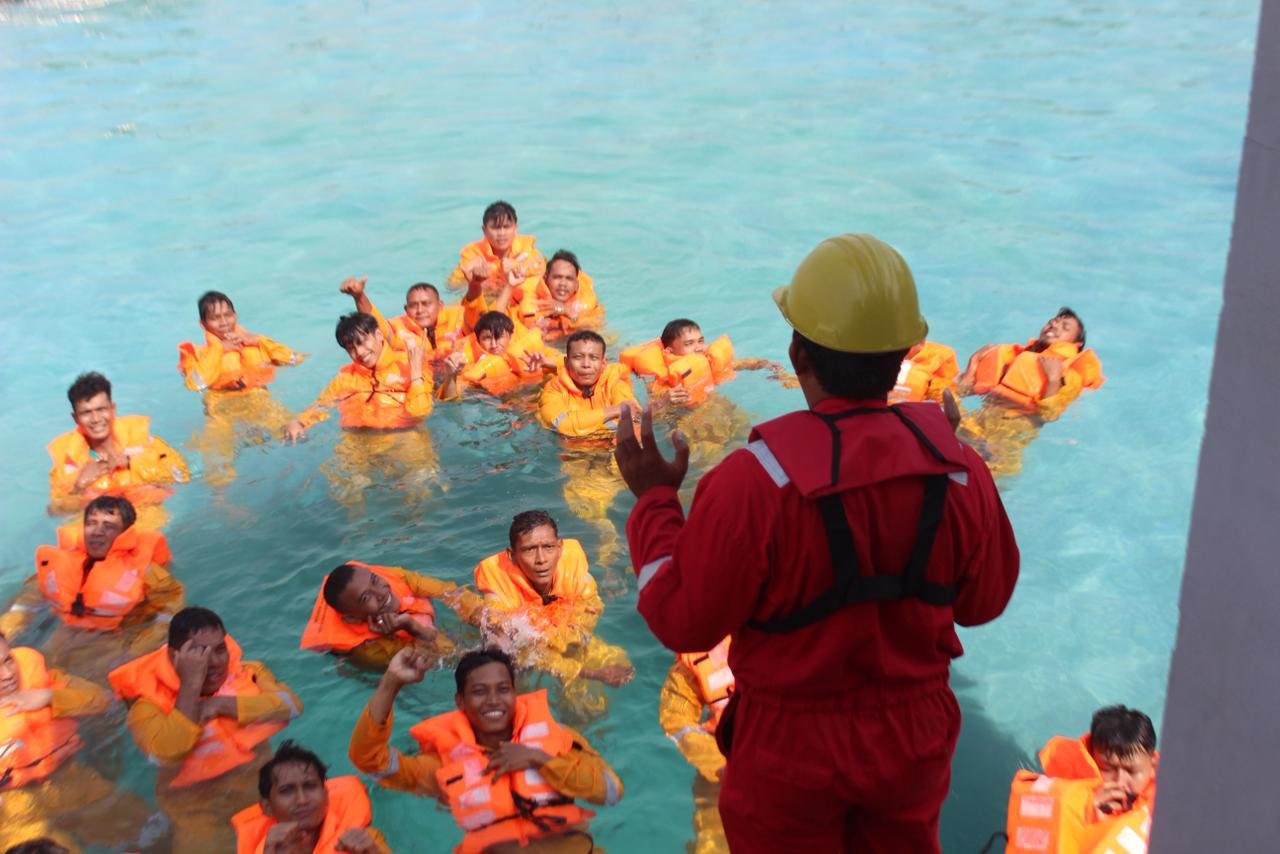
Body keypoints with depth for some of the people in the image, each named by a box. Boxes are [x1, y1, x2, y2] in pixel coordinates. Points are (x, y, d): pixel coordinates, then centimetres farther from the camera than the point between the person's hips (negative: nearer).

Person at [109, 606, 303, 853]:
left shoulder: (249, 673, 2)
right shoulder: (149, 704, -7)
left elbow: (291, 705, -14)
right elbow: (167, 754, -25)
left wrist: (222, 705, -19)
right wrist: (191, 684, -23)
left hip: (262, 794, 2)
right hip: (200, 814, -2)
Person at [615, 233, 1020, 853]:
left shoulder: (751, 482, -28)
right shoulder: (959, 470, -15)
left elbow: (683, 623, -17)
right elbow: (984, 602, 2)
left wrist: (653, 500, -4)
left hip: (792, 753, -3)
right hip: (916, 739, 4)